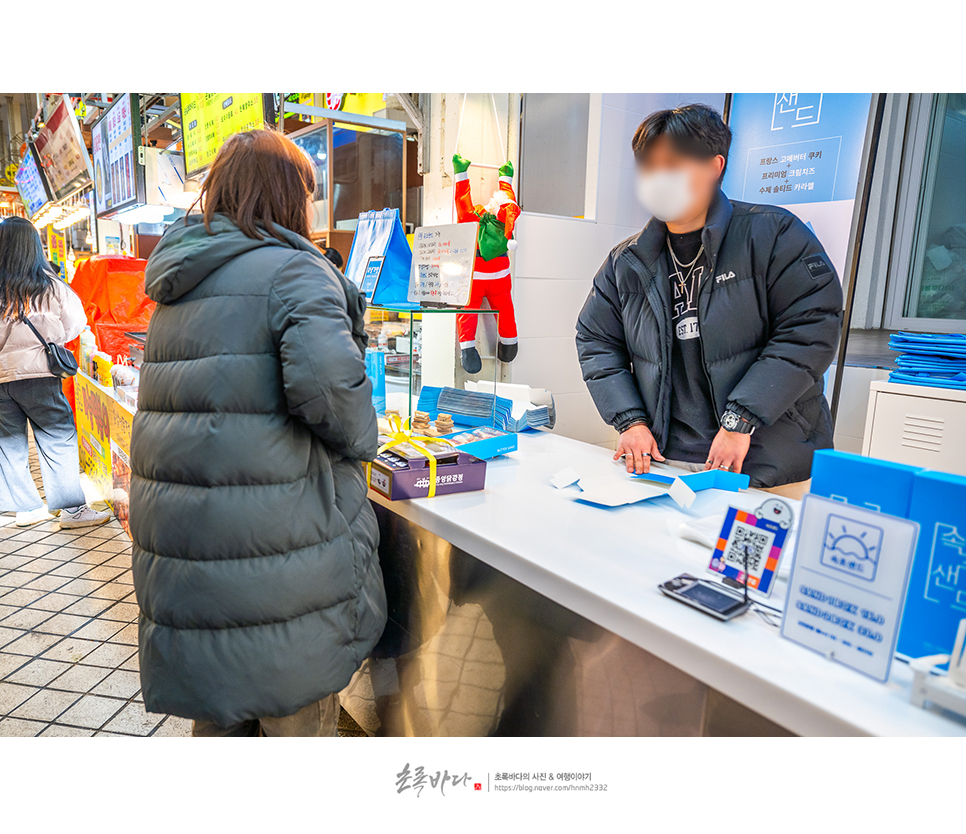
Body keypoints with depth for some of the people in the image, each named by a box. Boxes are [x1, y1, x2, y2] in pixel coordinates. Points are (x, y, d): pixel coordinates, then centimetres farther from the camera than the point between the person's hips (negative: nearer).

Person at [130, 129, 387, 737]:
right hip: (274, 549, -8)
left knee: (218, 715, 24)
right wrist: (361, 442, -8)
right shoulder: (294, 269, -11)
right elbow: (327, 382, -28)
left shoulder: (177, 284, 15)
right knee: (299, 715, 11)